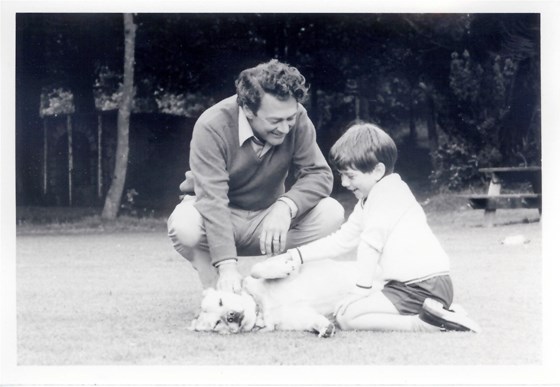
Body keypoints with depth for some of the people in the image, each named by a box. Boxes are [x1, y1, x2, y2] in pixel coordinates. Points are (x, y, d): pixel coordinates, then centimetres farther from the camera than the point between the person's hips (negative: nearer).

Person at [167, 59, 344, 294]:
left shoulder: (296, 120, -16)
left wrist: (286, 206, -38)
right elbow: (212, 198, -35)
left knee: (331, 213, -21)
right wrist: (227, 265, -45)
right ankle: (218, 294, -10)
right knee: (184, 226, -37)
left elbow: (319, 174, -17)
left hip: (268, 219, 3)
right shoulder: (212, 127, -27)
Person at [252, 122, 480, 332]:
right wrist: (296, 257, 14)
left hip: (420, 286, -10)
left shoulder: (385, 193, -9)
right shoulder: (370, 200, 23)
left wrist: (362, 289, -14)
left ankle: (429, 323, -22)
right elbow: (341, 241, 22)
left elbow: (371, 243, -15)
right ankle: (438, 312, 8)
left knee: (347, 317, -15)